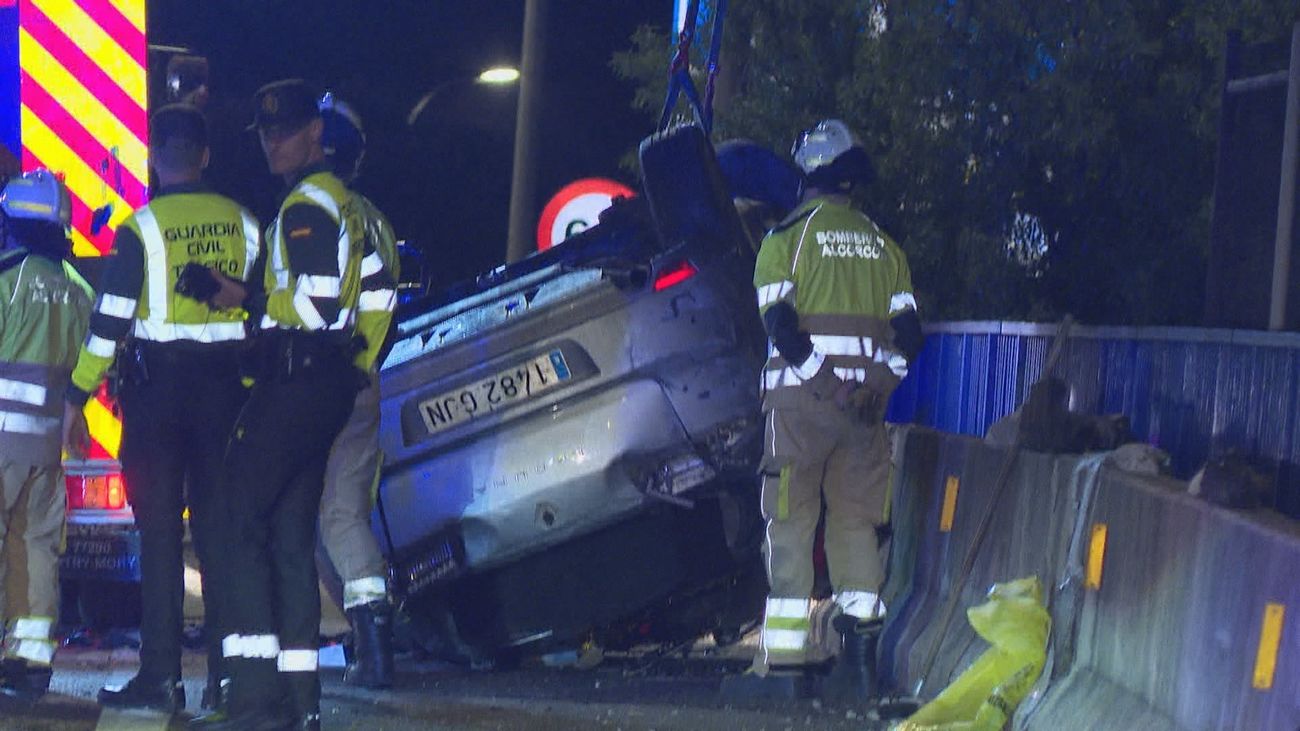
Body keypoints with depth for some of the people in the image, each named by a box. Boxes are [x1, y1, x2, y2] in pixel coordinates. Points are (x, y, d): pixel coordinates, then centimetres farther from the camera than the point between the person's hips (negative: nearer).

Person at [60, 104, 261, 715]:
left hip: (157, 386, -3)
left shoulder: (141, 228, -7)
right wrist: (253, 387, 18)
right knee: (221, 530, 6)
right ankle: (226, 674, 5)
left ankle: (160, 675, -4)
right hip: (226, 387, 3)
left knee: (159, 533, -1)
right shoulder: (243, 224, 6)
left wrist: (77, 396, -3)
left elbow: (111, 320, -9)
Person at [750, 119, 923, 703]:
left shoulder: (787, 236, -1)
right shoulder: (882, 245, 13)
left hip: (801, 395, -4)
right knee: (856, 519, 11)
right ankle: (860, 636, 0)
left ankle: (784, 654, -4)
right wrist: (875, 382, 4)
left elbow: (779, 323, -12)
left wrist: (822, 383, -13)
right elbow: (907, 331, 7)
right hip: (865, 405, 4)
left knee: (790, 521, 0)